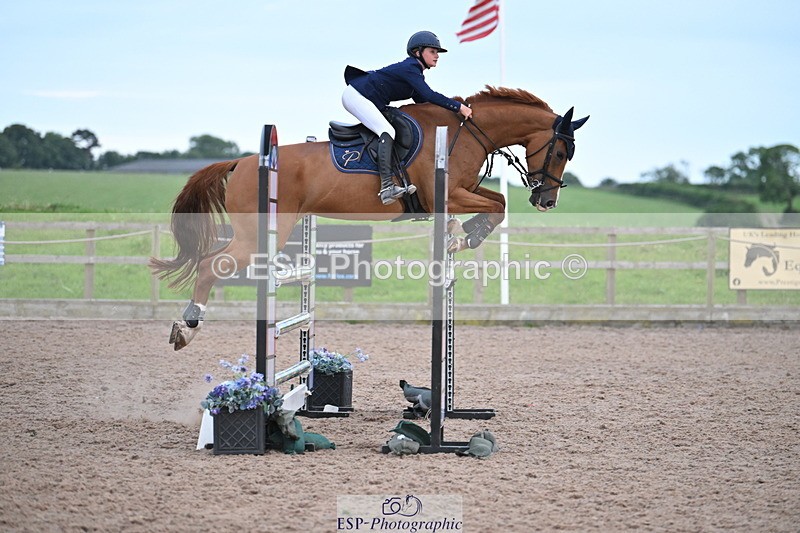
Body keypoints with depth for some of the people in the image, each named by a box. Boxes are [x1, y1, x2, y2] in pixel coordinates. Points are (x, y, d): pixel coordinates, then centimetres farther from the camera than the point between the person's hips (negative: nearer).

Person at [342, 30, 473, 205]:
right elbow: (429, 95, -27)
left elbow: (422, 101, 18)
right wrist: (458, 107, -27)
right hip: (356, 95, -11)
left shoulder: (415, 72, 14)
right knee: (387, 132, -24)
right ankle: (387, 187, -36)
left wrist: (455, 106, 7)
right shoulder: (409, 68, -17)